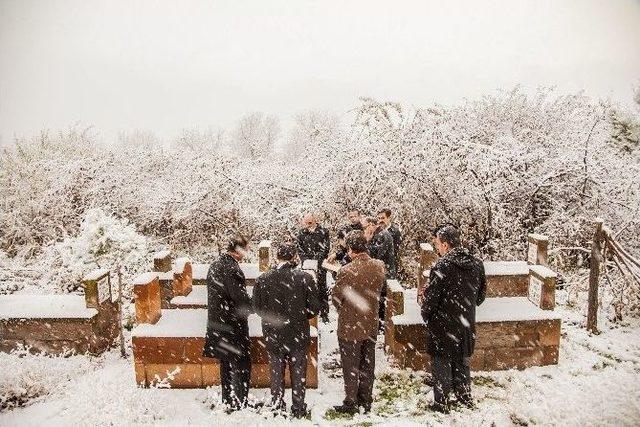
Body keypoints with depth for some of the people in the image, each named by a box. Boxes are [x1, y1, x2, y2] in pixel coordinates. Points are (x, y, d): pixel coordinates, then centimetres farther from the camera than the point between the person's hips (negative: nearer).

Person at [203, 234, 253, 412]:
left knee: (226, 364, 21)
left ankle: (228, 401, 33)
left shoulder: (215, 264, 6)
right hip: (232, 326, -9)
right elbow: (242, 300, -24)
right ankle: (239, 404, 14)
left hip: (217, 324, 9)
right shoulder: (232, 269, -24)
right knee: (241, 365, 5)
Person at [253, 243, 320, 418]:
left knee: (276, 372, 18)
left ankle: (277, 407, 28)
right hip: (299, 334, -1)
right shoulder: (305, 278, -15)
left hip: (273, 334, 1)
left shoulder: (263, 279, -11)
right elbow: (315, 307, -10)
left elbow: (257, 307, -3)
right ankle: (298, 409, 26)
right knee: (298, 372, 15)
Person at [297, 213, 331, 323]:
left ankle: (324, 313, 9)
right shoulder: (302, 233, 9)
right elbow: (299, 249, 8)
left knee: (322, 289, 0)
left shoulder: (323, 232, 0)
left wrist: (317, 259, -13)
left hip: (320, 265, -2)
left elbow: (326, 248, -4)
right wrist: (305, 260, -7)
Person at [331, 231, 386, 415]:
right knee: (367, 366, 19)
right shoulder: (379, 266, -9)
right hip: (371, 325, 5)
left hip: (350, 326, -5)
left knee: (351, 367, 11)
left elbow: (335, 298, -13)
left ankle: (351, 403, 24)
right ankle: (366, 401, 32)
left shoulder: (346, 271, -24)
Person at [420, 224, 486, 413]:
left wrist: (426, 315, -1)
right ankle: (465, 397, 38)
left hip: (443, 325, -6)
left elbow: (431, 296, -18)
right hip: (466, 325, 6)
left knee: (441, 363, 10)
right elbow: (481, 294, 9)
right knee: (462, 362, 23)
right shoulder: (477, 264, -3)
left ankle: (441, 403, 21)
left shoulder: (442, 267, -23)